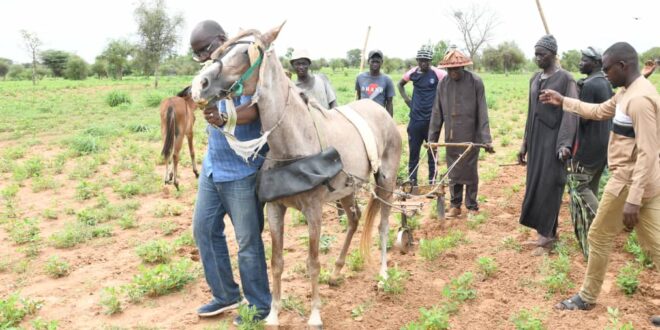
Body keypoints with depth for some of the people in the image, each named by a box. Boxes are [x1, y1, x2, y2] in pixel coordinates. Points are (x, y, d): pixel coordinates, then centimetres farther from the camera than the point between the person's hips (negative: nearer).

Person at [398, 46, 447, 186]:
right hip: (416, 118, 3)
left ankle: (432, 182, 15)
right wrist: (406, 99, 8)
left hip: (432, 119, -3)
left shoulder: (437, 73, -8)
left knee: (432, 151, 6)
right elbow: (400, 84, 20)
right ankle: (412, 181, 17)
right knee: (413, 151, 7)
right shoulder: (413, 73, 3)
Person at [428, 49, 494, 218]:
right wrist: (432, 138, 5)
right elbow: (437, 113, 5)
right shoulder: (443, 83, 1)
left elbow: (482, 113, -10)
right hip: (451, 137, 3)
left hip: (470, 137, -3)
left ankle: (472, 206, 21)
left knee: (470, 172, 7)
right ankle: (455, 205, 24)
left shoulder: (475, 82, -9)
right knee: (453, 173, 11)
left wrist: (486, 139, -13)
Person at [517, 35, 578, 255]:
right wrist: (525, 143, 14)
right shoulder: (535, 79, 11)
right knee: (535, 184, 8)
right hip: (536, 139, 7)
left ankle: (547, 234, 6)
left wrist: (565, 143, -26)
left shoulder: (566, 79, -10)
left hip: (553, 139, -7)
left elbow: (571, 113, -15)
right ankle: (548, 231, 19)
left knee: (548, 186, -4)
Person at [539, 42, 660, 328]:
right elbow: (599, 111, 26)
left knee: (599, 237, 6)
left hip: (629, 182, -10)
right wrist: (563, 101, 25)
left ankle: (587, 298, 24)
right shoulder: (627, 92, 9)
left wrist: (632, 200, -26)